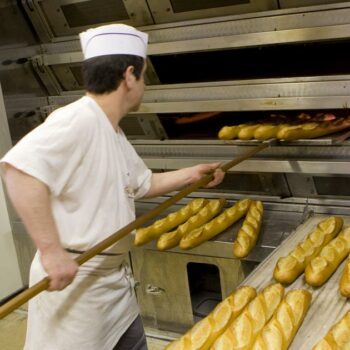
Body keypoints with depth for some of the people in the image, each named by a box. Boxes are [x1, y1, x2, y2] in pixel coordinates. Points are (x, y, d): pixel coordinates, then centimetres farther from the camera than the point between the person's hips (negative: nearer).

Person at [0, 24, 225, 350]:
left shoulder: (113, 133, 11)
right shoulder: (78, 120, -22)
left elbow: (143, 183, 25)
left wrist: (193, 173, 24)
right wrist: (51, 250, -36)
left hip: (113, 275, 10)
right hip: (72, 278, -10)